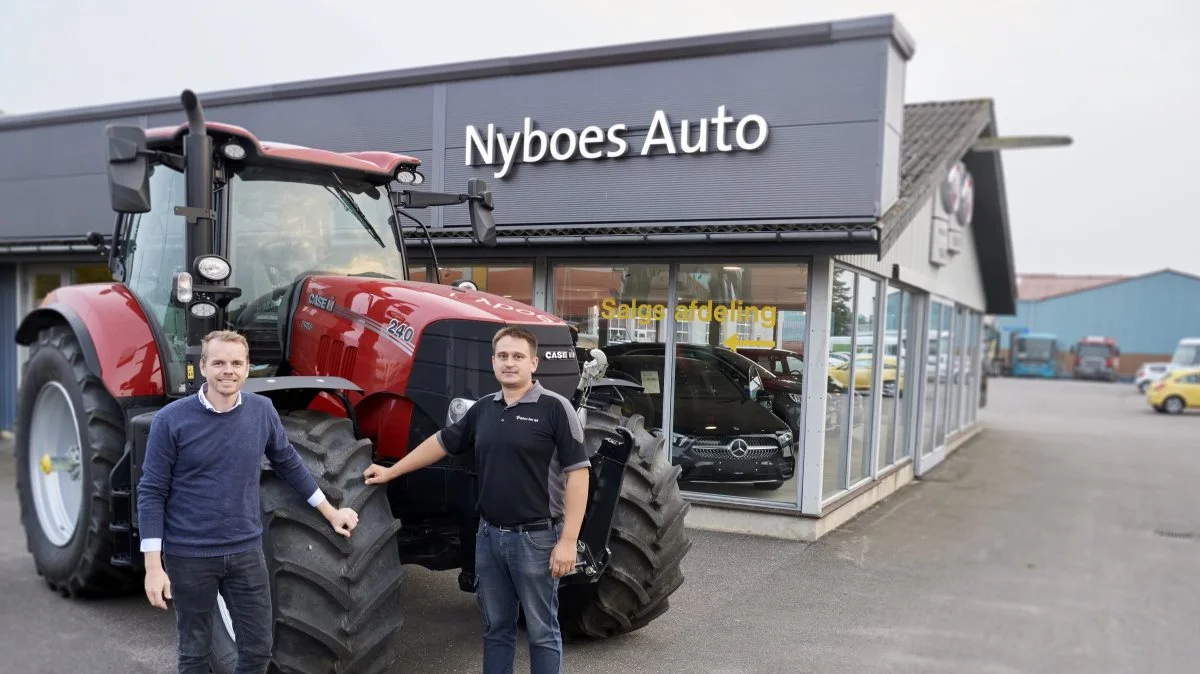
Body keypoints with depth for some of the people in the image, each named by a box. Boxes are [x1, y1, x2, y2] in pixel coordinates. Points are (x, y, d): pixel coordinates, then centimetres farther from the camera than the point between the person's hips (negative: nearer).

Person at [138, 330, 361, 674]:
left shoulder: (262, 411, -2)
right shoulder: (171, 420, -12)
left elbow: (288, 464, 11)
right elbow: (152, 493, -9)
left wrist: (331, 512, 16)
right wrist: (154, 565, -13)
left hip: (246, 550, 3)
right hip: (189, 555, -3)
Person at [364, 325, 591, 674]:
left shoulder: (554, 408, -11)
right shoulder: (483, 408, 7)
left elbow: (577, 473, -13)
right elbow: (442, 441, 20)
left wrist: (568, 540, -17)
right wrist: (391, 471, 22)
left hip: (536, 537, -5)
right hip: (489, 535, 5)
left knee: (542, 631, 6)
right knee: (495, 628, 15)